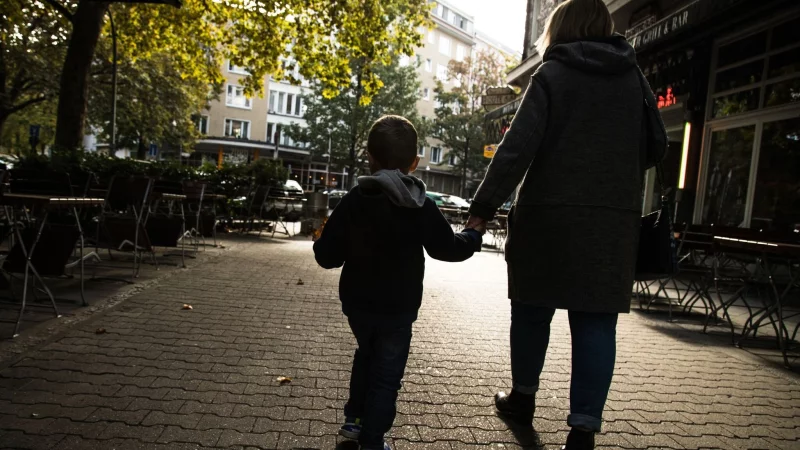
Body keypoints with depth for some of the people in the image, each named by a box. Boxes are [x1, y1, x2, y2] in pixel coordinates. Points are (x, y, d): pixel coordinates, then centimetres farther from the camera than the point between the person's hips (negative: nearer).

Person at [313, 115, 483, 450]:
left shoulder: (353, 201, -7)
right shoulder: (422, 207, -11)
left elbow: (329, 257, -6)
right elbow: (449, 248, -4)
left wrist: (320, 242, 17)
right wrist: (474, 236, 15)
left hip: (357, 303, 4)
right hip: (398, 309, -3)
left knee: (366, 355, 28)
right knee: (386, 375, 10)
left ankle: (355, 418, 37)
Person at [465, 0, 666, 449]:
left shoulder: (552, 75, -2)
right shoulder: (635, 78, 12)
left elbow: (517, 148, -12)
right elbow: (652, 151, 16)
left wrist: (483, 207, -9)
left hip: (550, 215, -3)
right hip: (615, 221, 3)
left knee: (533, 309, 12)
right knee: (597, 322, 4)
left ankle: (523, 397, 28)